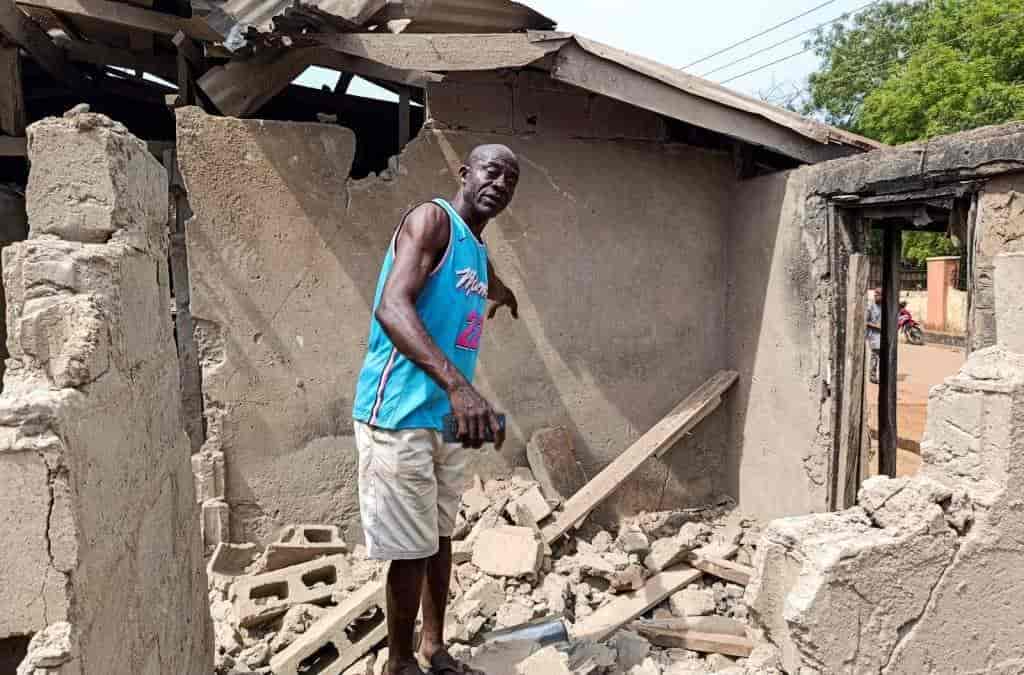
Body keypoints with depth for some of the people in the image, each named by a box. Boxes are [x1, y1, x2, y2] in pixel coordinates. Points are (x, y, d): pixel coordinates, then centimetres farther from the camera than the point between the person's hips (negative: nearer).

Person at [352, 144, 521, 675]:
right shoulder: (430, 220, -12)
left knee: (440, 535, 17)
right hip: (401, 415, -9)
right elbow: (392, 308, -28)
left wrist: (502, 294, 64)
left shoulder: (477, 250, 14)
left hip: (448, 415, 9)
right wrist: (457, 385, -40)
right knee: (410, 549, 1)